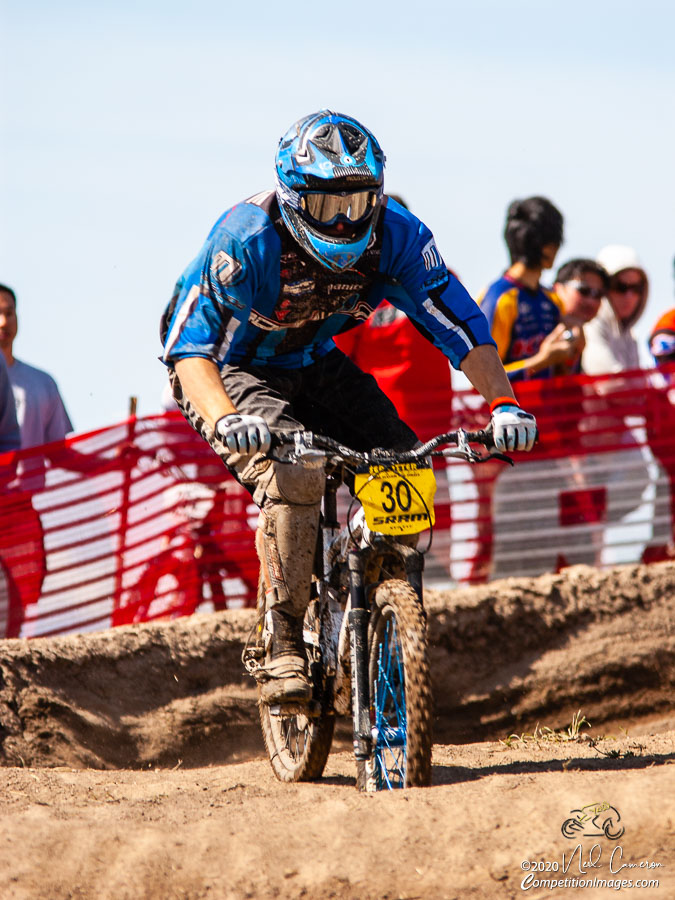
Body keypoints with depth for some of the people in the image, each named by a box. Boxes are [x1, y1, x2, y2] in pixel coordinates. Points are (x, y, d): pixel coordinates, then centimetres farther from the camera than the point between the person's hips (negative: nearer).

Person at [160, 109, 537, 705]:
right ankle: (285, 645, -23)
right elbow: (189, 345, -34)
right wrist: (227, 419, -52)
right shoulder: (248, 239, -31)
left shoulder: (396, 236, -20)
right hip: (230, 371, -5)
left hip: (315, 366, 5)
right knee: (295, 473, -33)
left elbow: (464, 327, -18)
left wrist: (504, 404, -35)